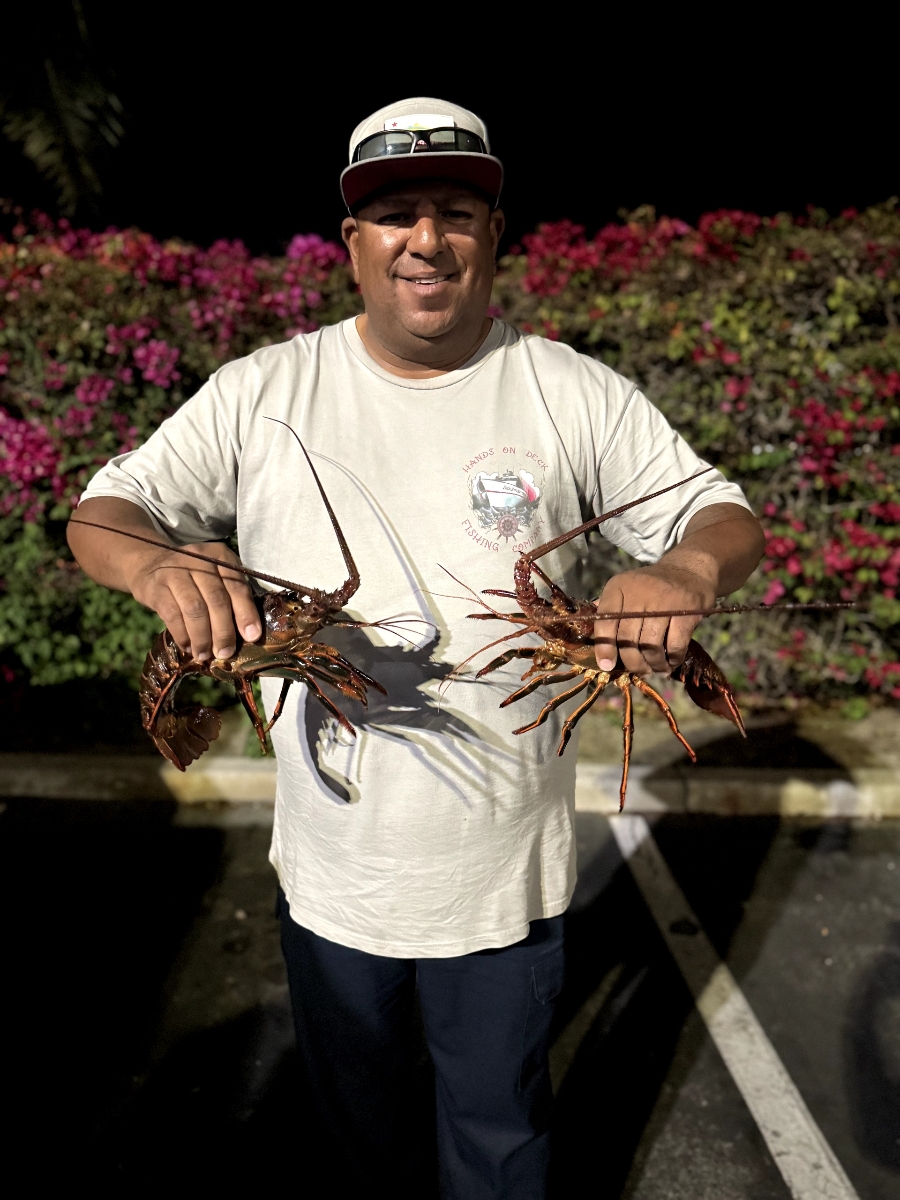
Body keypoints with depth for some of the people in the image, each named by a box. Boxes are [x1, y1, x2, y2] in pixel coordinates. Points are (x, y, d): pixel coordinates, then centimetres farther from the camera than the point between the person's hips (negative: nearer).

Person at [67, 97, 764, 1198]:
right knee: (350, 1107, 30)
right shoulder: (262, 394, -8)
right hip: (328, 870, 2)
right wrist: (157, 564, -30)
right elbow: (100, 515, -6)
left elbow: (727, 519, -5)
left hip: (505, 877, -1)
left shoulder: (574, 394, -9)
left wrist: (688, 568, -29)